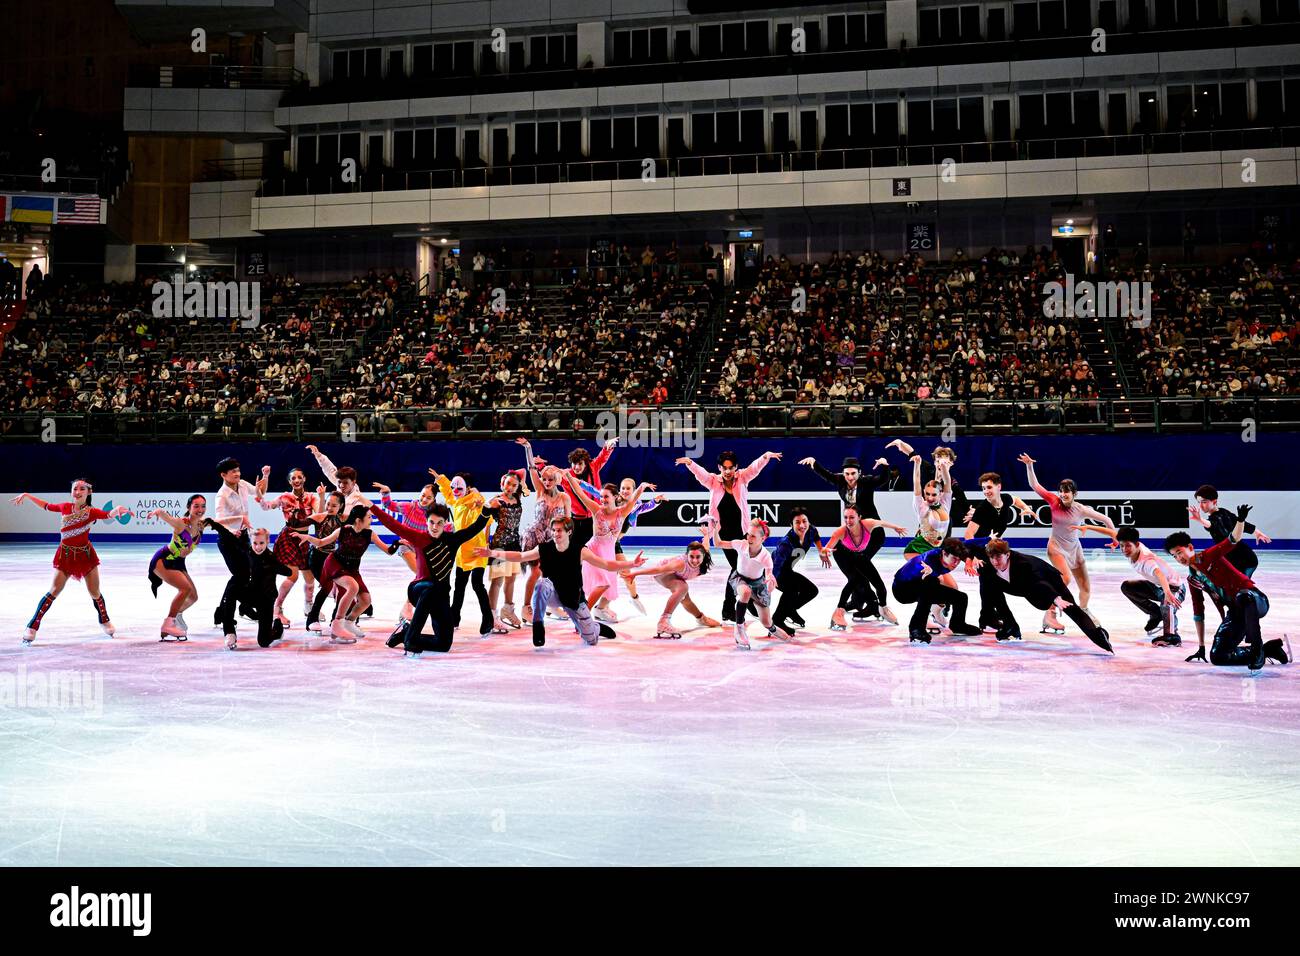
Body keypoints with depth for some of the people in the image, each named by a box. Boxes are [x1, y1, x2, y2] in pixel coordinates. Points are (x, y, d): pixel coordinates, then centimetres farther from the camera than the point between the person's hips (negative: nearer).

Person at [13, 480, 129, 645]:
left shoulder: (92, 512, -13)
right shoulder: (65, 507, -5)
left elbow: (108, 514, -33)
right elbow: (47, 506, 14)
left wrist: (117, 510, -55)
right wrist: (26, 496, 14)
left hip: (86, 555, -1)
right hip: (66, 555, 1)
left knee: (95, 593, 7)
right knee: (54, 591, -5)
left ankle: (105, 622, 32)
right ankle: (32, 628, 0)